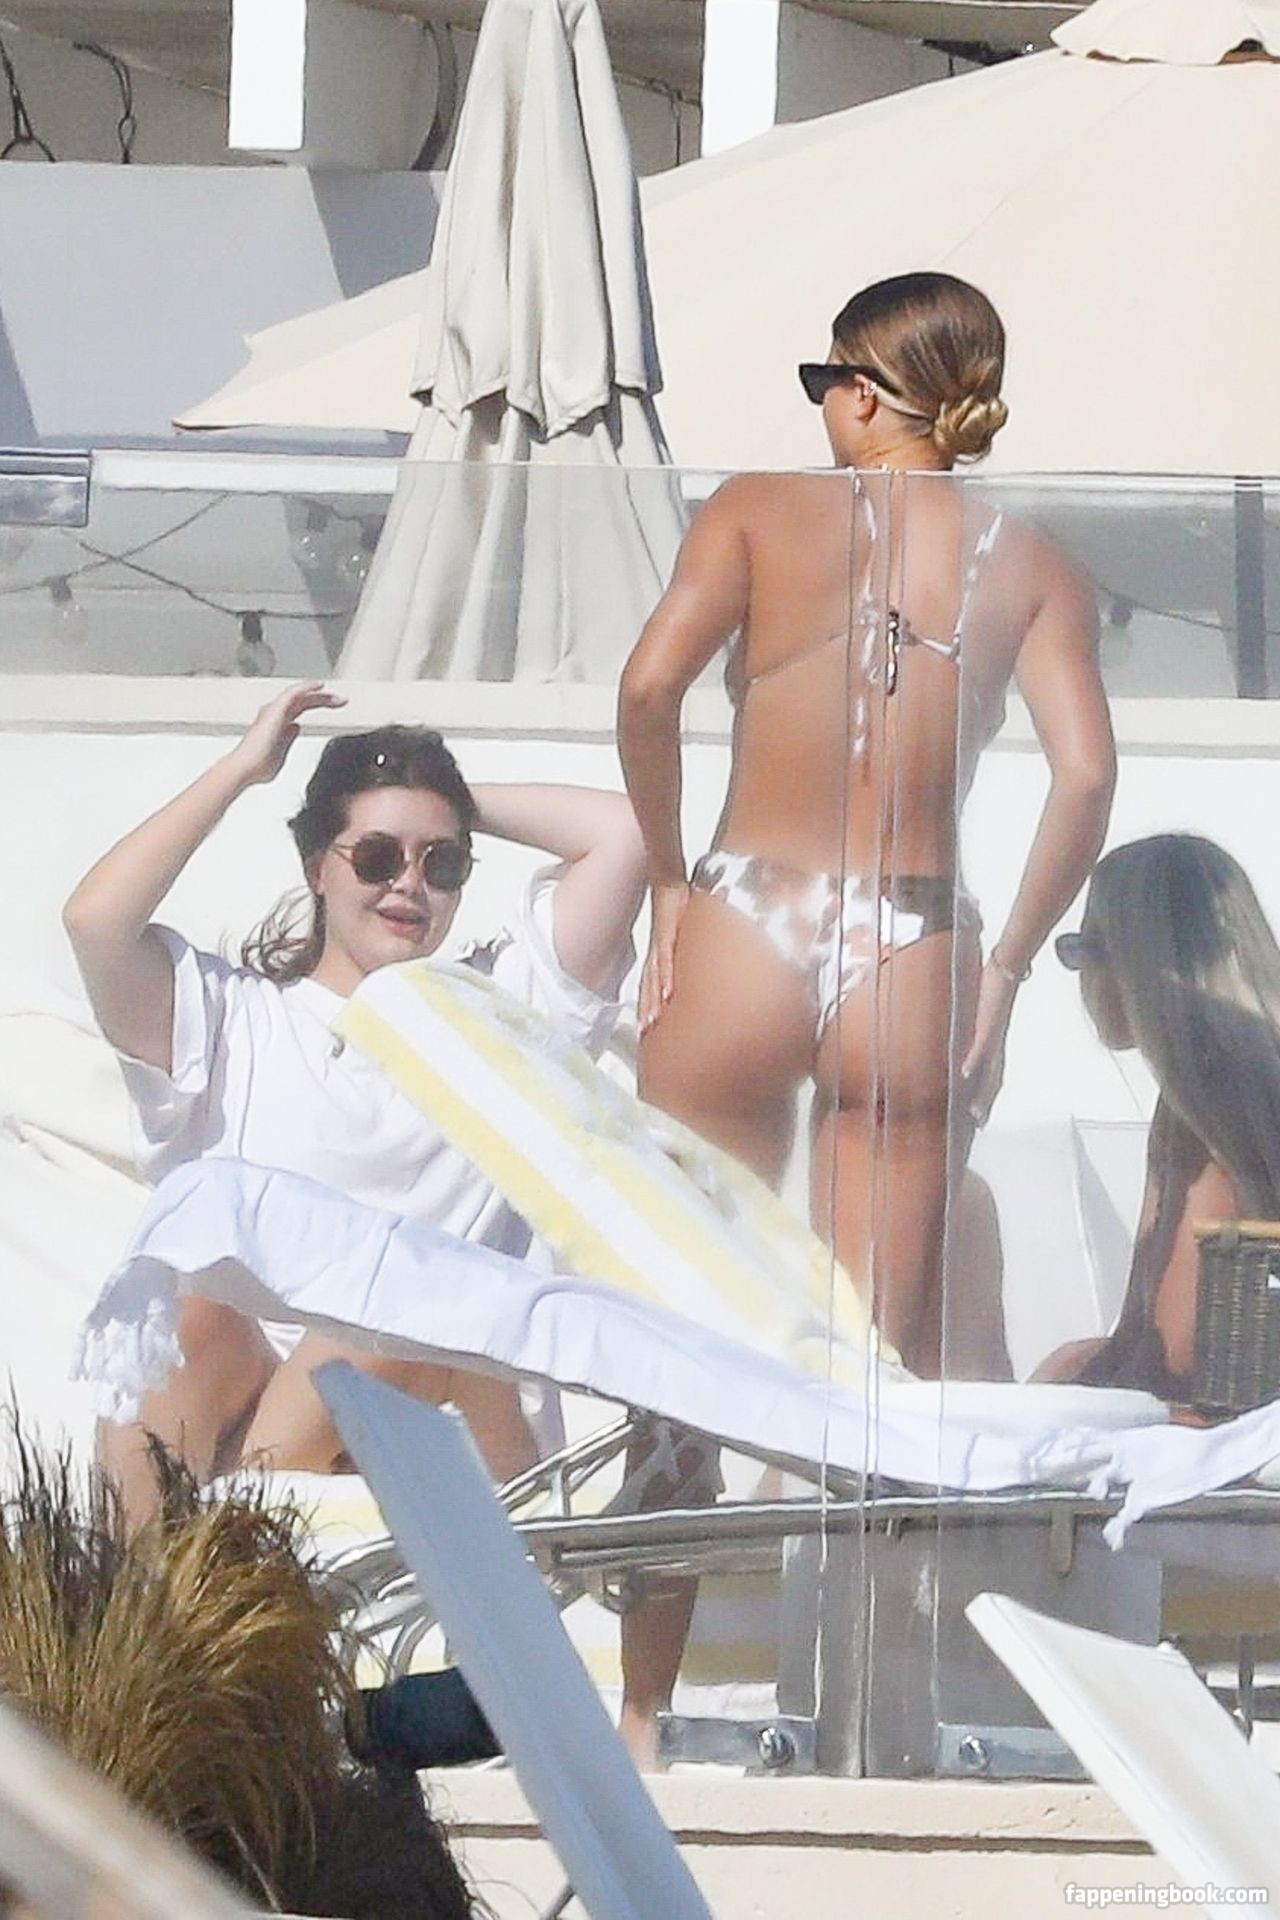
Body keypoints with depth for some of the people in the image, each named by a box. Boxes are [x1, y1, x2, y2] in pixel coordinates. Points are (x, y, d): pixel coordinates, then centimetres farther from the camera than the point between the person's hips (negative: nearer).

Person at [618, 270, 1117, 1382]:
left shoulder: (764, 510, 3)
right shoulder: (1032, 567, 7)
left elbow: (651, 686, -11)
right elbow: (1086, 773, -6)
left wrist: (668, 878, 1)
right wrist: (1005, 968, 2)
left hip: (743, 937, -1)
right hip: (915, 958, 1)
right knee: (891, 1356, 5)